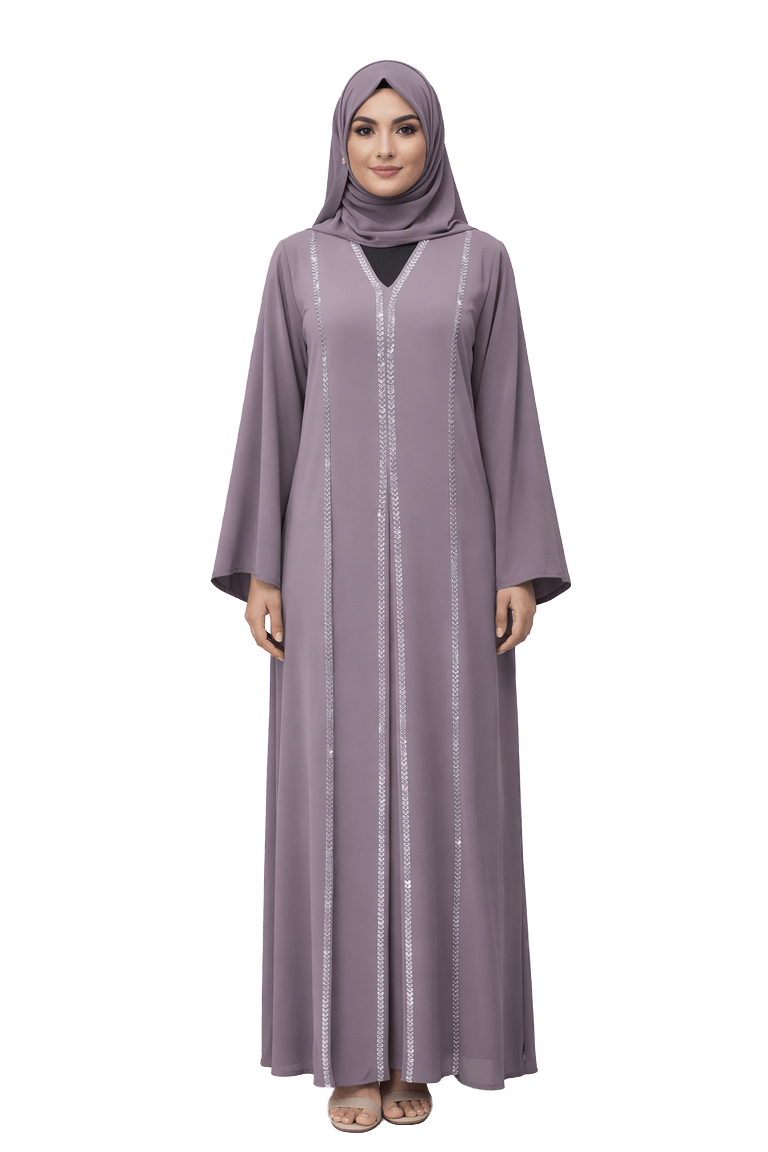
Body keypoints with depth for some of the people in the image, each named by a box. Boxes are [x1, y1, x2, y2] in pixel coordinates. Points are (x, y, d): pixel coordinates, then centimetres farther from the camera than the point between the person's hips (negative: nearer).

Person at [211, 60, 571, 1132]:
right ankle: (350, 1042, 15)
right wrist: (257, 570, 0)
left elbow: (508, 415, 5)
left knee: (440, 788, 1)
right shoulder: (298, 262, 9)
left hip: (444, 547, 0)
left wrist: (524, 569, -2)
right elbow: (271, 417, 7)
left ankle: (418, 1034, 17)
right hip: (334, 547, 0)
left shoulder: (482, 261, 8)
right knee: (336, 791, 0)